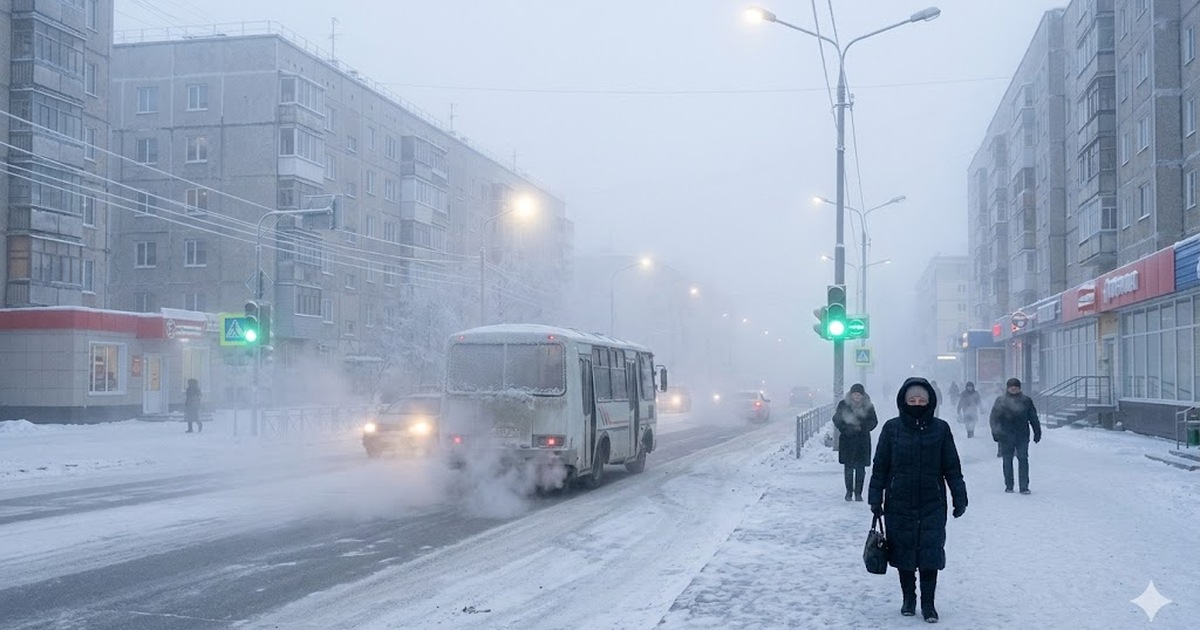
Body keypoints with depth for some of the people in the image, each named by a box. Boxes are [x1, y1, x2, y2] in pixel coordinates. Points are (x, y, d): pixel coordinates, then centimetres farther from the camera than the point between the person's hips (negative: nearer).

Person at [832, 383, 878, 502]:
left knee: (860, 468, 0)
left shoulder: (868, 406, 1)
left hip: (863, 441, 0)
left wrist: (862, 427, -12)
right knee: (848, 468, 4)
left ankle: (858, 492, 10)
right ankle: (849, 491, 15)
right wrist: (846, 429, -14)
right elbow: (836, 419, 2)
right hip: (847, 440, 0)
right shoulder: (843, 405, 0)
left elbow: (874, 422, 5)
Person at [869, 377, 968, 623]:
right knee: (903, 554, 8)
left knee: (930, 554, 0)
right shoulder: (892, 428, -2)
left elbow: (952, 467, 3)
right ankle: (908, 599, 26)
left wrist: (959, 498, 2)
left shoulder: (940, 428, -2)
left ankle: (928, 604, 13)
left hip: (932, 504, 0)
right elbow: (880, 467, 3)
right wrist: (875, 499, 0)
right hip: (899, 505, 1)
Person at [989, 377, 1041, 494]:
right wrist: (996, 432, -5)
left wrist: (1037, 433, 9)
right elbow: (993, 418, 3)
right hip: (1006, 436, 0)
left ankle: (1024, 487, -5)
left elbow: (1033, 418, 12)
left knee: (1023, 460, -6)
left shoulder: (1026, 401, 7)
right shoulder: (1001, 400, 4)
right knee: (1007, 461, 6)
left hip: (1022, 436, 0)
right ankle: (1008, 486, 16)